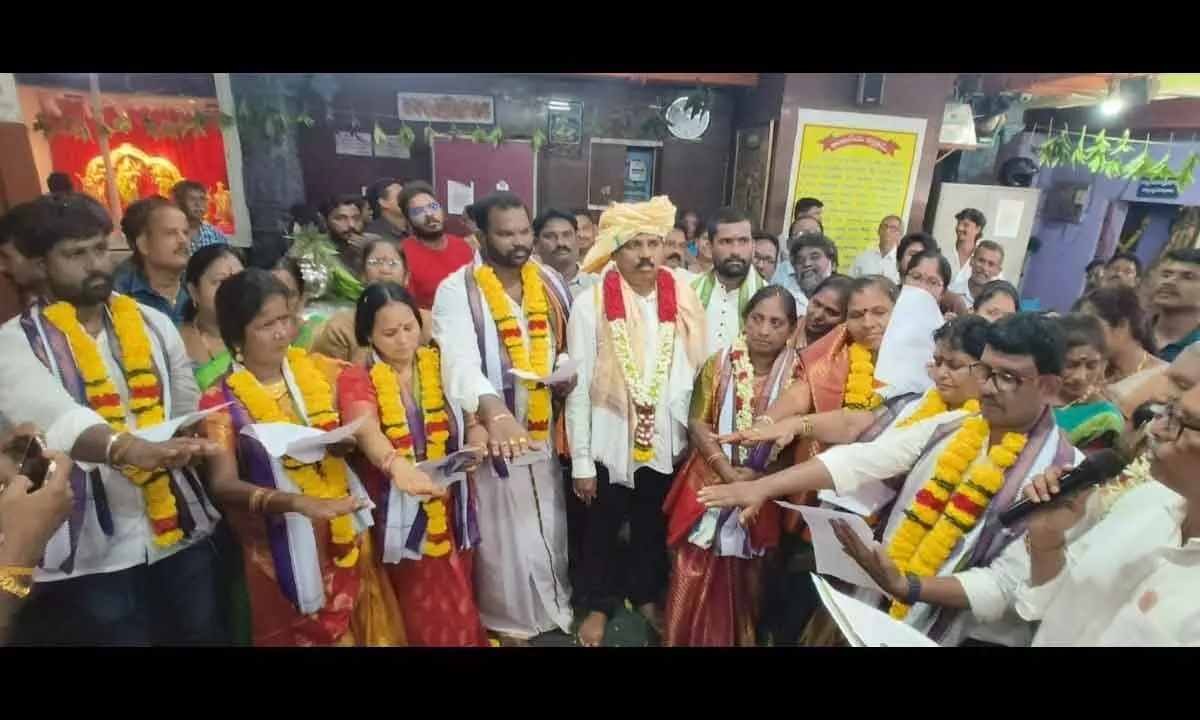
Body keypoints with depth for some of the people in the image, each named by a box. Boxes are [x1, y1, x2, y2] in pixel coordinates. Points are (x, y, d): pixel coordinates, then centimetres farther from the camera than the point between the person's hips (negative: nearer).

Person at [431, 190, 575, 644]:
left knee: (549, 525, 18)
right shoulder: (457, 291, -14)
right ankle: (509, 620, 33)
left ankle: (552, 606, 41)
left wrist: (568, 375, -8)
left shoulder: (549, 283, 4)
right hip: (491, 433, -4)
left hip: (544, 428, 5)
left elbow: (567, 347, 15)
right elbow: (460, 363, -30)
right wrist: (496, 413, -47)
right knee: (504, 534, 10)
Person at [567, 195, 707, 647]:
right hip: (609, 443, -2)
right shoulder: (590, 304, -13)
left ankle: (646, 595, 47)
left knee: (654, 527, 22)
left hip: (665, 442, 3)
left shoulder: (684, 300, -4)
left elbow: (699, 372, 2)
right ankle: (599, 604, 41)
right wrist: (581, 460, -9)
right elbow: (579, 388, -10)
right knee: (602, 530, 17)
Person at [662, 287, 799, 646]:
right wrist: (728, 472, -15)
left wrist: (756, 475, -15)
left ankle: (745, 638, 35)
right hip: (710, 485, 0)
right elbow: (698, 424, -5)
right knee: (695, 577, 6)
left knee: (748, 579, 14)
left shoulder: (797, 375, -4)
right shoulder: (718, 364, -3)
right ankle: (686, 640, 27)